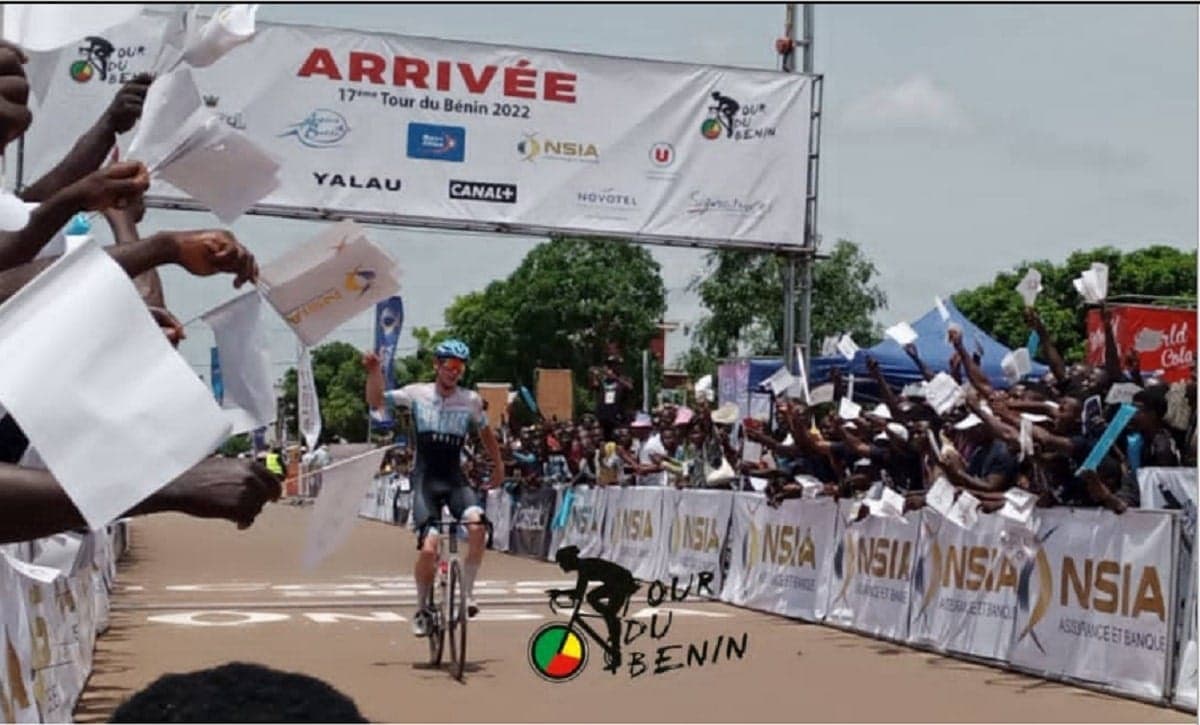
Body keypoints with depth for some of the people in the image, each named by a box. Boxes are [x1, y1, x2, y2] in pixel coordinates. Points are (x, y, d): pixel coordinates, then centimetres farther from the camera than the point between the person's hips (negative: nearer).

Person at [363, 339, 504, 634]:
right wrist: (374, 372, -19)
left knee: (476, 524, -29)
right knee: (429, 548, -15)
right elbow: (376, 401, -4)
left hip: (455, 479, 2)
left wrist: (498, 465, 25)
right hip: (426, 479, -1)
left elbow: (485, 431, 20)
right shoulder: (417, 394, -1)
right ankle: (422, 610, 9)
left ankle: (468, 592, -10)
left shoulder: (471, 400, 2)